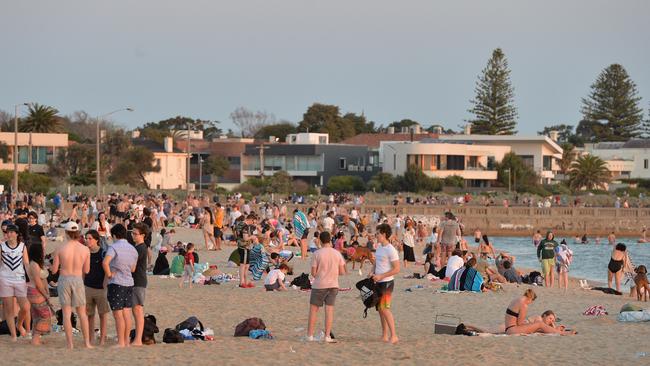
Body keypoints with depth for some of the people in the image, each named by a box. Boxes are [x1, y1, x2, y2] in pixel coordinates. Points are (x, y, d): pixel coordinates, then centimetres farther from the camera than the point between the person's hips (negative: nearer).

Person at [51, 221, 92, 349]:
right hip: (78, 280, 1)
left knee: (66, 313, 4)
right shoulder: (85, 249, -4)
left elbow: (54, 270, -3)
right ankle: (87, 342, 11)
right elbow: (86, 270, 3)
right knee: (82, 313, 14)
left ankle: (70, 343, 1)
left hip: (64, 280, -1)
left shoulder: (60, 249, -8)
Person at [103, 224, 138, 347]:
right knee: (126, 313, 9)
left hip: (116, 283, -7)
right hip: (129, 283, 7)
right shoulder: (133, 249, 11)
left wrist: (109, 274, -15)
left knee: (118, 314, -4)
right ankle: (126, 341, 13)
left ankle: (121, 342, -4)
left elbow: (105, 262, -28)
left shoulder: (114, 247, -12)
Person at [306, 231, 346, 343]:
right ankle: (327, 336, 2)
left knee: (313, 309, 7)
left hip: (319, 285, -3)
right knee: (329, 309, 4)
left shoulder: (317, 254, -9)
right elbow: (342, 272, 3)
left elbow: (313, 273, -8)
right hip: (333, 285, 3)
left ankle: (310, 335, 8)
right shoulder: (337, 253, 1)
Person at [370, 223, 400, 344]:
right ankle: (385, 335, 15)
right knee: (380, 308, 10)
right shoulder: (379, 248, 12)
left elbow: (396, 269, -17)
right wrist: (372, 272, 3)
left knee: (385, 309, -12)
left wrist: (381, 276, -20)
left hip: (386, 282, -9)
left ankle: (393, 336, -10)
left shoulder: (391, 250, -15)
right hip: (378, 283, 9)